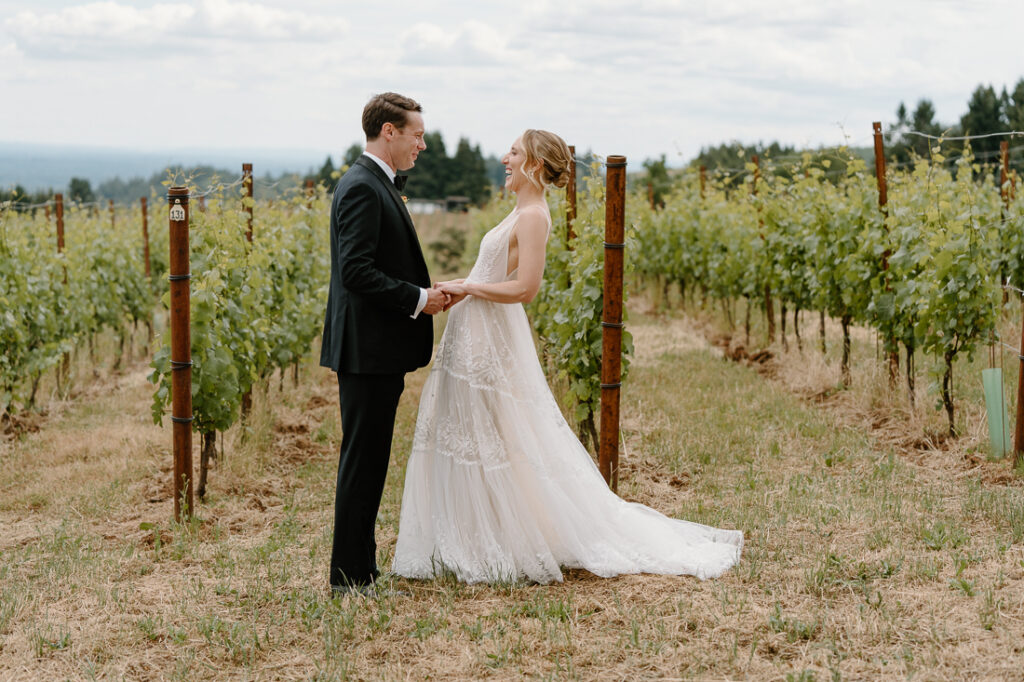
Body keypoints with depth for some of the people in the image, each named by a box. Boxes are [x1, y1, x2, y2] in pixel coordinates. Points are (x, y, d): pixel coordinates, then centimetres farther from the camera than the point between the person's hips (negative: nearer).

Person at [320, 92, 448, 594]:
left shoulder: (375, 185, 17)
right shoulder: (362, 188, -16)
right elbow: (356, 271, -23)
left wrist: (424, 293, 11)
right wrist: (418, 299, -17)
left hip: (379, 352, 10)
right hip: (368, 350, -10)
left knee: (368, 461, 14)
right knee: (362, 461, -4)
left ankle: (361, 568, 22)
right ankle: (350, 575, 3)